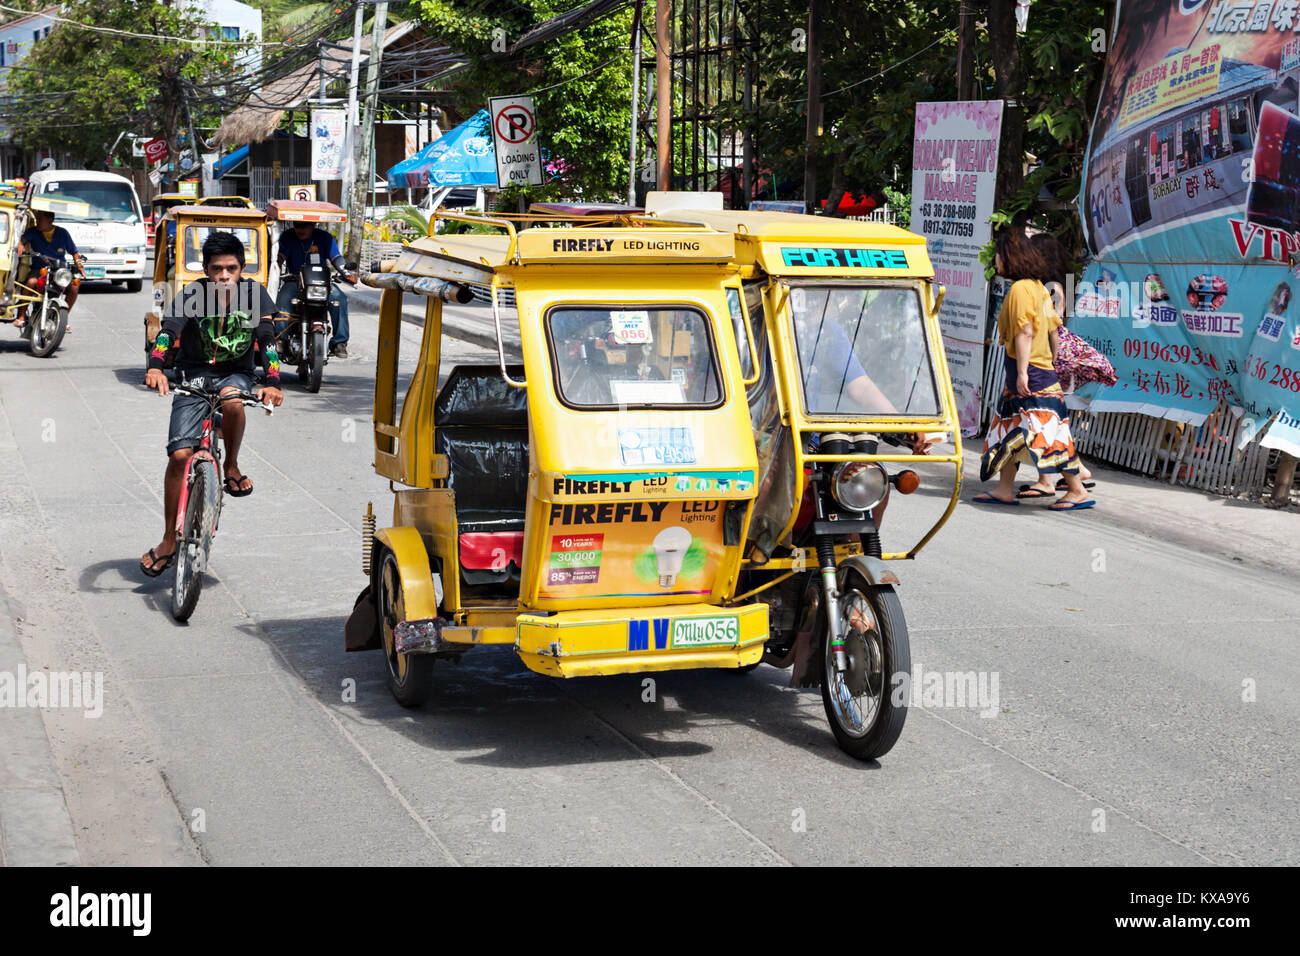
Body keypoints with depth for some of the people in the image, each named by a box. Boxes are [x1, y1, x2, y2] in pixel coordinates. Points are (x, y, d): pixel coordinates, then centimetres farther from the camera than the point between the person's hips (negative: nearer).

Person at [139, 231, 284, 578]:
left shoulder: (254, 294, -11)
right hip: (193, 376, 0)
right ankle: (169, 540, 2)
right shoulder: (191, 296, -14)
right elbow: (167, 331, -28)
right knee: (179, 455, -11)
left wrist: (272, 383, -34)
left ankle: (232, 467, -9)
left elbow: (267, 340, -18)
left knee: (232, 400, -38)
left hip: (235, 374, 0)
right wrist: (155, 367, -47)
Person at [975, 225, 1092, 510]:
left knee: (1046, 433, -8)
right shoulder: (1037, 286, 13)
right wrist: (1051, 360, 22)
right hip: (1042, 367, 10)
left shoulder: (1020, 288, -15)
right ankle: (1005, 489, 18)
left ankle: (1077, 490, -4)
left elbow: (1024, 332, -20)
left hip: (1029, 373, -10)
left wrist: (1022, 372, -21)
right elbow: (1052, 328, 16)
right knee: (1010, 430, 14)